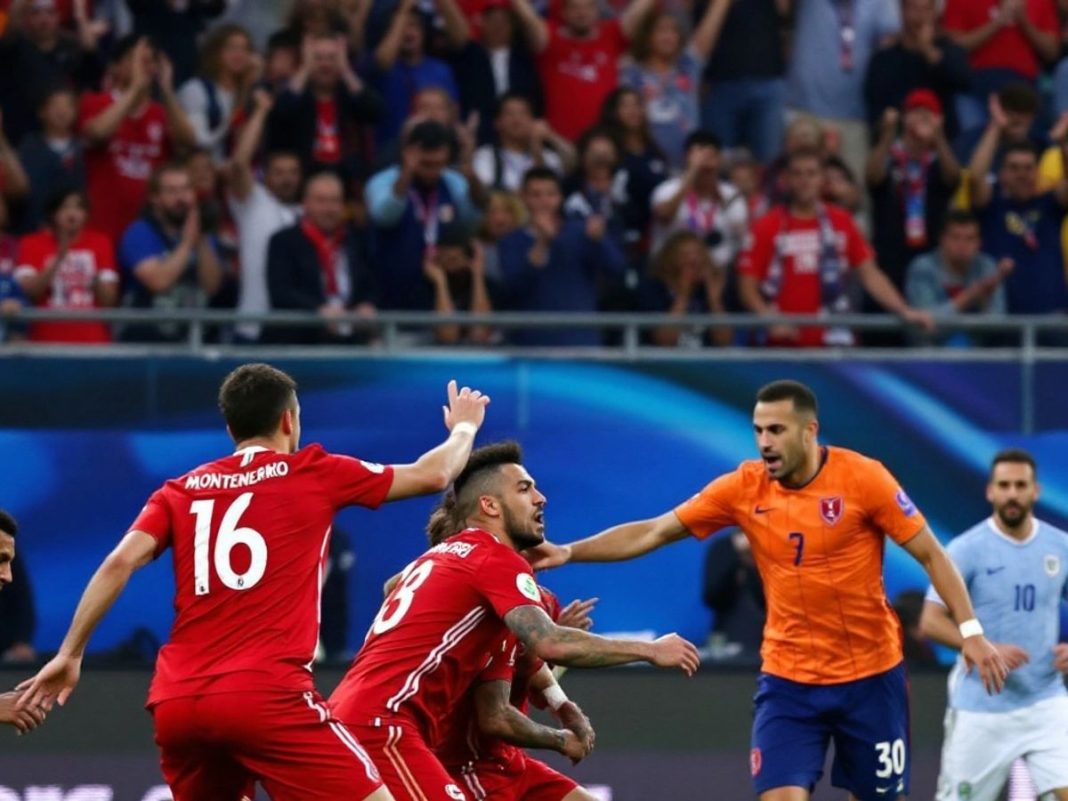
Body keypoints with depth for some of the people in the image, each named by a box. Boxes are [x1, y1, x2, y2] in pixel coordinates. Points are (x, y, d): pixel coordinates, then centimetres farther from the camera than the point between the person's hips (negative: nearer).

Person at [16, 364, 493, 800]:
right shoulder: (314, 474, 9)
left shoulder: (182, 491, 17)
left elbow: (120, 563, 3)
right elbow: (433, 475, 18)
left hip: (176, 703, 5)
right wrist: (464, 428, 39)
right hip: (266, 695, -5)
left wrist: (69, 655, 6)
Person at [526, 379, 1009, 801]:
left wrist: (970, 630, -12)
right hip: (788, 679, 2)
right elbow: (653, 532, 0)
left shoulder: (862, 478, -11)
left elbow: (930, 554, -5)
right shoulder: (744, 488, -4)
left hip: (870, 675, -1)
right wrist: (568, 553, -8)